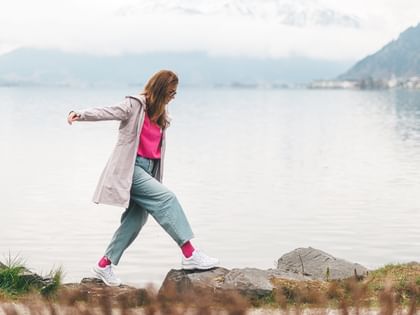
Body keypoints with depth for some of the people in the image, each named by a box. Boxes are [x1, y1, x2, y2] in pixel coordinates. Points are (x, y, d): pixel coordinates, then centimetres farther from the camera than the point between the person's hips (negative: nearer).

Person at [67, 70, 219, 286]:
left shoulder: (159, 115, 18)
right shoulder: (135, 105, -5)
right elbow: (107, 112, -16)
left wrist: (155, 178, 19)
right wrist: (80, 114, -31)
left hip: (147, 169, 9)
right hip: (130, 168, -9)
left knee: (136, 220, 5)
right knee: (166, 198, -19)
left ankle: (104, 265, 15)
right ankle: (189, 254, -20)